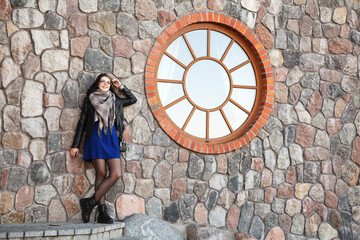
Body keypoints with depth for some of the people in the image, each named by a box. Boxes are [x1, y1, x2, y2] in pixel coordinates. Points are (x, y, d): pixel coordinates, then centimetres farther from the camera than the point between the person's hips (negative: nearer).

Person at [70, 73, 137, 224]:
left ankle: (90, 202, -8)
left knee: (116, 174, -12)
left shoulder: (115, 101, 19)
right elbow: (82, 123, 10)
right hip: (96, 138, -4)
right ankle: (102, 212, -9)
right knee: (101, 174, -11)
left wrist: (120, 87, 21)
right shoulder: (90, 101, 10)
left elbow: (133, 99, 32)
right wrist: (75, 145, 5)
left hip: (111, 139, 4)